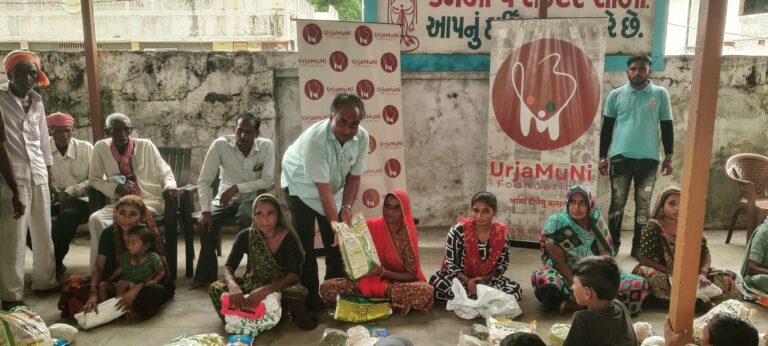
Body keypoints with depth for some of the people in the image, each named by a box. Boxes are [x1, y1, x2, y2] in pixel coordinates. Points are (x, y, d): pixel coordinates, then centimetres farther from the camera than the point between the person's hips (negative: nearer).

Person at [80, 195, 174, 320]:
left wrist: (136, 289, -33)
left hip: (145, 283, -2)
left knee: (158, 292, -38)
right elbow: (99, 266, -9)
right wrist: (93, 293, -28)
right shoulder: (108, 233, -6)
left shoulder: (149, 234, -13)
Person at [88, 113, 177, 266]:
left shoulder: (146, 146, -2)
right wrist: (114, 188, -10)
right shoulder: (101, 148, 1)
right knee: (95, 219, -24)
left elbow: (165, 173, 4)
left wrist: (169, 186, -20)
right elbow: (94, 179, 9)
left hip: (151, 200, -2)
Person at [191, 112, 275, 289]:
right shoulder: (220, 144, -14)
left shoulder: (266, 146, -12)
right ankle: (206, 274, -5)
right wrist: (205, 210, -24)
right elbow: (204, 180, -13)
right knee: (206, 221, -25)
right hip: (225, 197, 2)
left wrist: (237, 187, -25)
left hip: (252, 197, -1)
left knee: (247, 218, -34)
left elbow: (267, 181, -15)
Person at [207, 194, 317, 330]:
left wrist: (266, 290, -42)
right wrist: (233, 285, -39)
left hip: (281, 287, -3)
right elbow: (228, 267, -14)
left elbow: (294, 274, -25)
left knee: (297, 294, -38)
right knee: (215, 289, -23)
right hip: (253, 285, 3)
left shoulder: (288, 238, -18)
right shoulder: (245, 236, -12)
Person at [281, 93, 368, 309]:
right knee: (305, 241, -8)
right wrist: (336, 224, -34)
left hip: (333, 186, 5)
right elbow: (323, 189, -35)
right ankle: (310, 295, 2)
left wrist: (346, 207, -23)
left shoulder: (362, 137, -22)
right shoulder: (314, 139, -38)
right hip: (300, 186, -5)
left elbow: (354, 176, -11)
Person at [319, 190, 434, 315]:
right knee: (327, 288, -20)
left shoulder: (408, 235, -10)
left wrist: (383, 272, -26)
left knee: (427, 291, -36)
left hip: (399, 282, -2)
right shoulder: (371, 227, -5)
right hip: (371, 280, 2)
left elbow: (411, 275, -12)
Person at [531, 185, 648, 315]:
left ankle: (573, 305, -21)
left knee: (640, 284, -17)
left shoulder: (597, 222, 1)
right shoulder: (556, 223, -10)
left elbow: (605, 255, -4)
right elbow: (558, 261, -12)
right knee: (542, 279, -37)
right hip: (566, 275, -4)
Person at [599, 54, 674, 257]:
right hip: (620, 157, 0)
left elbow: (666, 127, 8)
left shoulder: (660, 94, 4)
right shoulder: (616, 95, 5)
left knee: (643, 205, 6)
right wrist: (602, 157, 5)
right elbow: (607, 128, 8)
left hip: (648, 159, 0)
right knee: (617, 203, 4)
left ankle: (639, 246, 15)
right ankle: (613, 243, 15)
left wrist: (668, 157, 4)